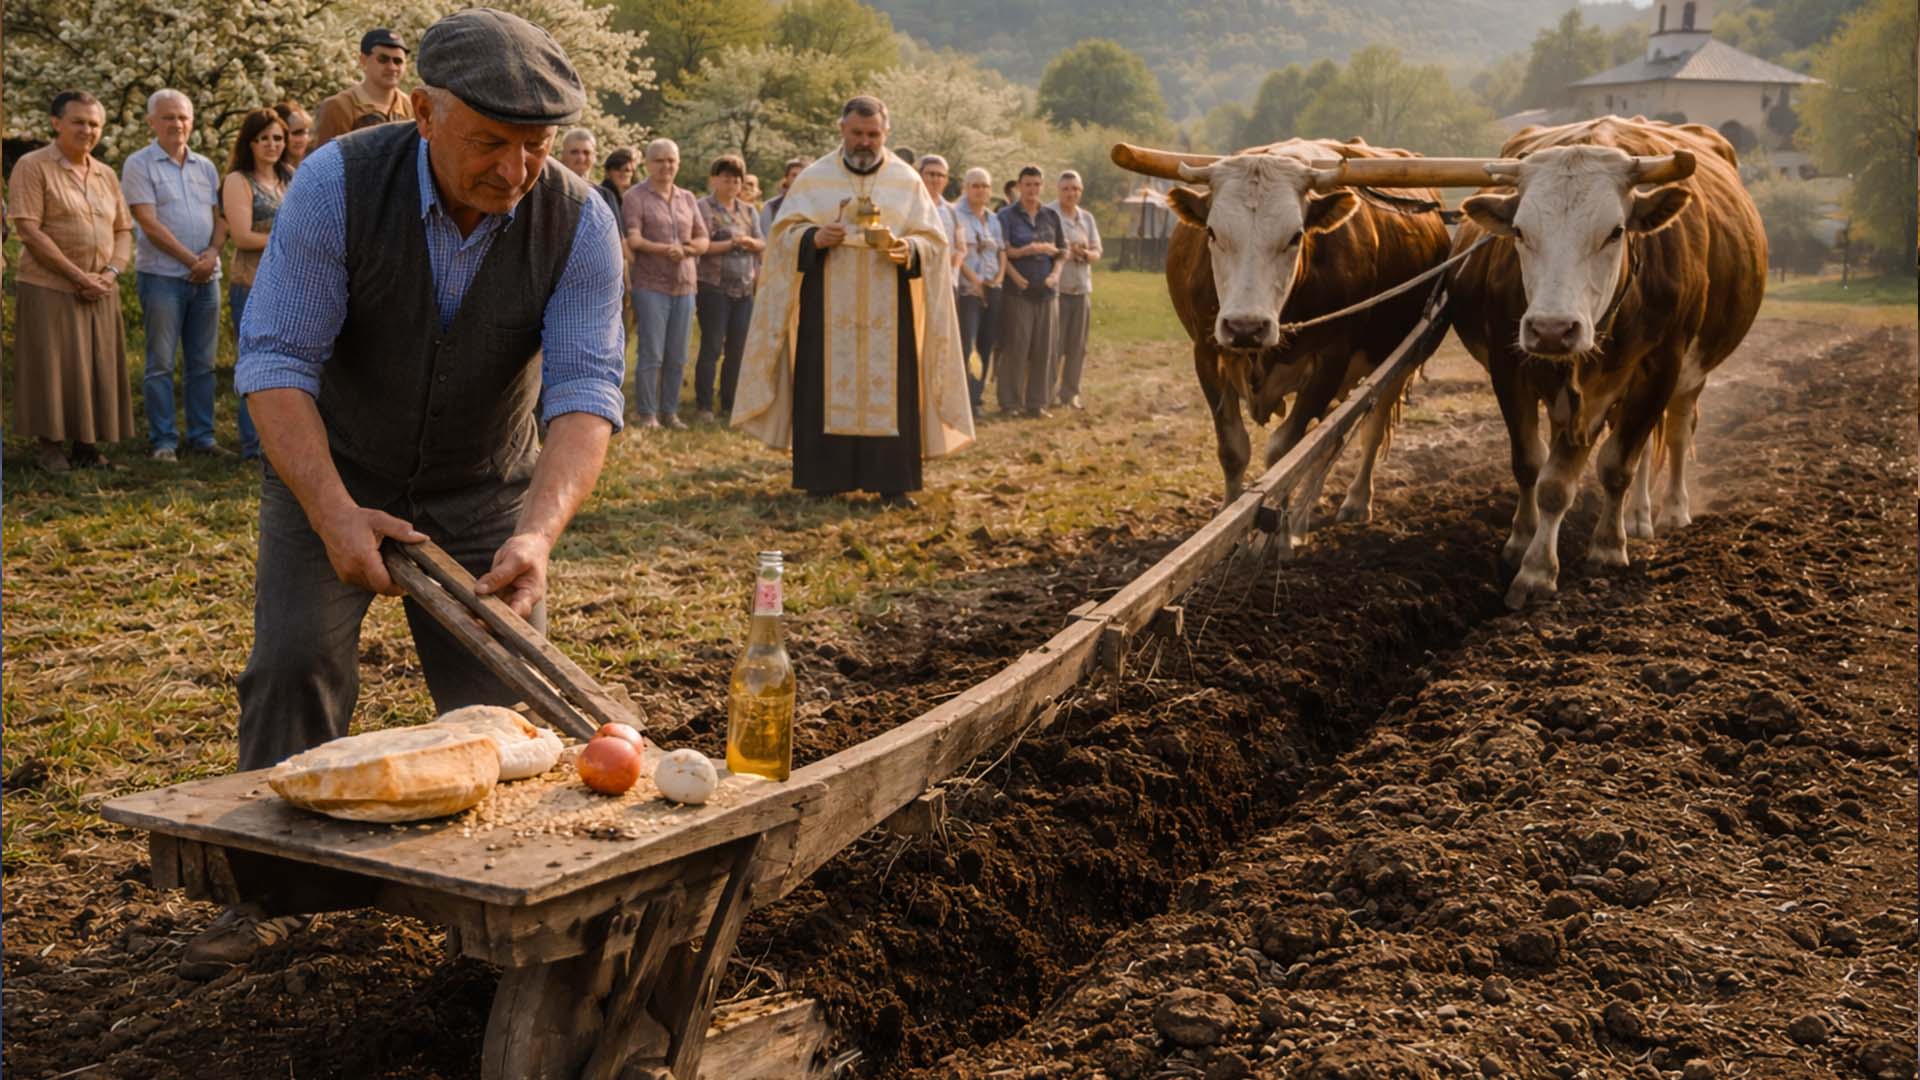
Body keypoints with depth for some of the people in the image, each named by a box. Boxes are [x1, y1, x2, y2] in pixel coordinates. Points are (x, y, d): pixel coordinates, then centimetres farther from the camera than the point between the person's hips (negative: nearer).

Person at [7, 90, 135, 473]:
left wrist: (111, 273, -6)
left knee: (98, 368, 6)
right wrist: (78, 275, -17)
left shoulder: (106, 174, 12)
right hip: (48, 288, -5)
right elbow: (29, 230, -14)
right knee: (52, 366, -2)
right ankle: (48, 446, 8)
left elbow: (124, 230, 14)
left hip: (99, 292, 5)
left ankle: (87, 443, 17)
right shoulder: (32, 167, -6)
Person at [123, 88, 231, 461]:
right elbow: (149, 223, -10)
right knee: (161, 363, -2)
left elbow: (220, 218, 11)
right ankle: (163, 441, 2)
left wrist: (212, 254, -8)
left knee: (202, 363, 8)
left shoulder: (205, 167, 14)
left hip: (206, 276, 5)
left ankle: (202, 436, 14)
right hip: (163, 275, -5)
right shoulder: (139, 165, -2)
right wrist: (190, 259, -12)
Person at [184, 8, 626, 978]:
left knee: (504, 694, -2)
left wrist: (539, 534, -44)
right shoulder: (337, 184, -24)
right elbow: (275, 359, -25)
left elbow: (584, 391, -27)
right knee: (295, 659, -12)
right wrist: (335, 514, -37)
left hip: (482, 492, 1)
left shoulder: (579, 224, -21)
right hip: (330, 473, -1)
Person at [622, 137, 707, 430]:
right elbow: (632, 240, -12)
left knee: (677, 356, 7)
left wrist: (687, 249, -8)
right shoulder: (635, 196, -1)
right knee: (651, 355, -6)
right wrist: (665, 249, -26)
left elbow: (703, 239, 15)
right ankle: (646, 414, 2)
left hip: (684, 285, 5)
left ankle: (670, 411, 16)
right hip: (651, 286, -5)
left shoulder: (687, 198, 16)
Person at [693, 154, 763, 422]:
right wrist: (732, 243, -16)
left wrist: (750, 242, -11)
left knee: (738, 348, 7)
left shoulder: (748, 210, 15)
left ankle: (729, 404, 15)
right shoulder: (704, 207, -2)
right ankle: (704, 406, 2)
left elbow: (762, 245, 11)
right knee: (711, 347, -4)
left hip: (744, 289, 6)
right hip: (714, 287, -5)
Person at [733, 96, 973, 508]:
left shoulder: (907, 180, 7)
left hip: (887, 309, 1)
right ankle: (823, 478, 6)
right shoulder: (813, 178, 5)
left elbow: (933, 241, 5)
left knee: (891, 389, -1)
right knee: (825, 388, -1)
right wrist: (814, 238, -18)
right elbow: (783, 234, 3)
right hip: (827, 306, 0)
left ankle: (892, 481, 3)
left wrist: (909, 250, -17)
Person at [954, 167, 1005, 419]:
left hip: (992, 291, 6)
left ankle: (976, 396, 14)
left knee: (986, 346, 6)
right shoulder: (956, 215, -3)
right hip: (967, 290, -6)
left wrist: (1000, 276, 1)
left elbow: (1002, 250, 18)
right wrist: (974, 278, -15)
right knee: (966, 346, -12)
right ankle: (964, 400, -11)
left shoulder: (994, 219, 17)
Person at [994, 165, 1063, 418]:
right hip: (1017, 291, -4)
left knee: (1042, 349, 4)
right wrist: (1034, 253, -14)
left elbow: (1058, 252, 16)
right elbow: (1004, 252, -7)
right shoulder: (1007, 216, 1)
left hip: (1044, 291, 4)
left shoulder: (1051, 216, 14)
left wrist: (1055, 274, -1)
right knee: (1015, 347, -4)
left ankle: (1036, 402, 11)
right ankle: (1011, 402, 3)